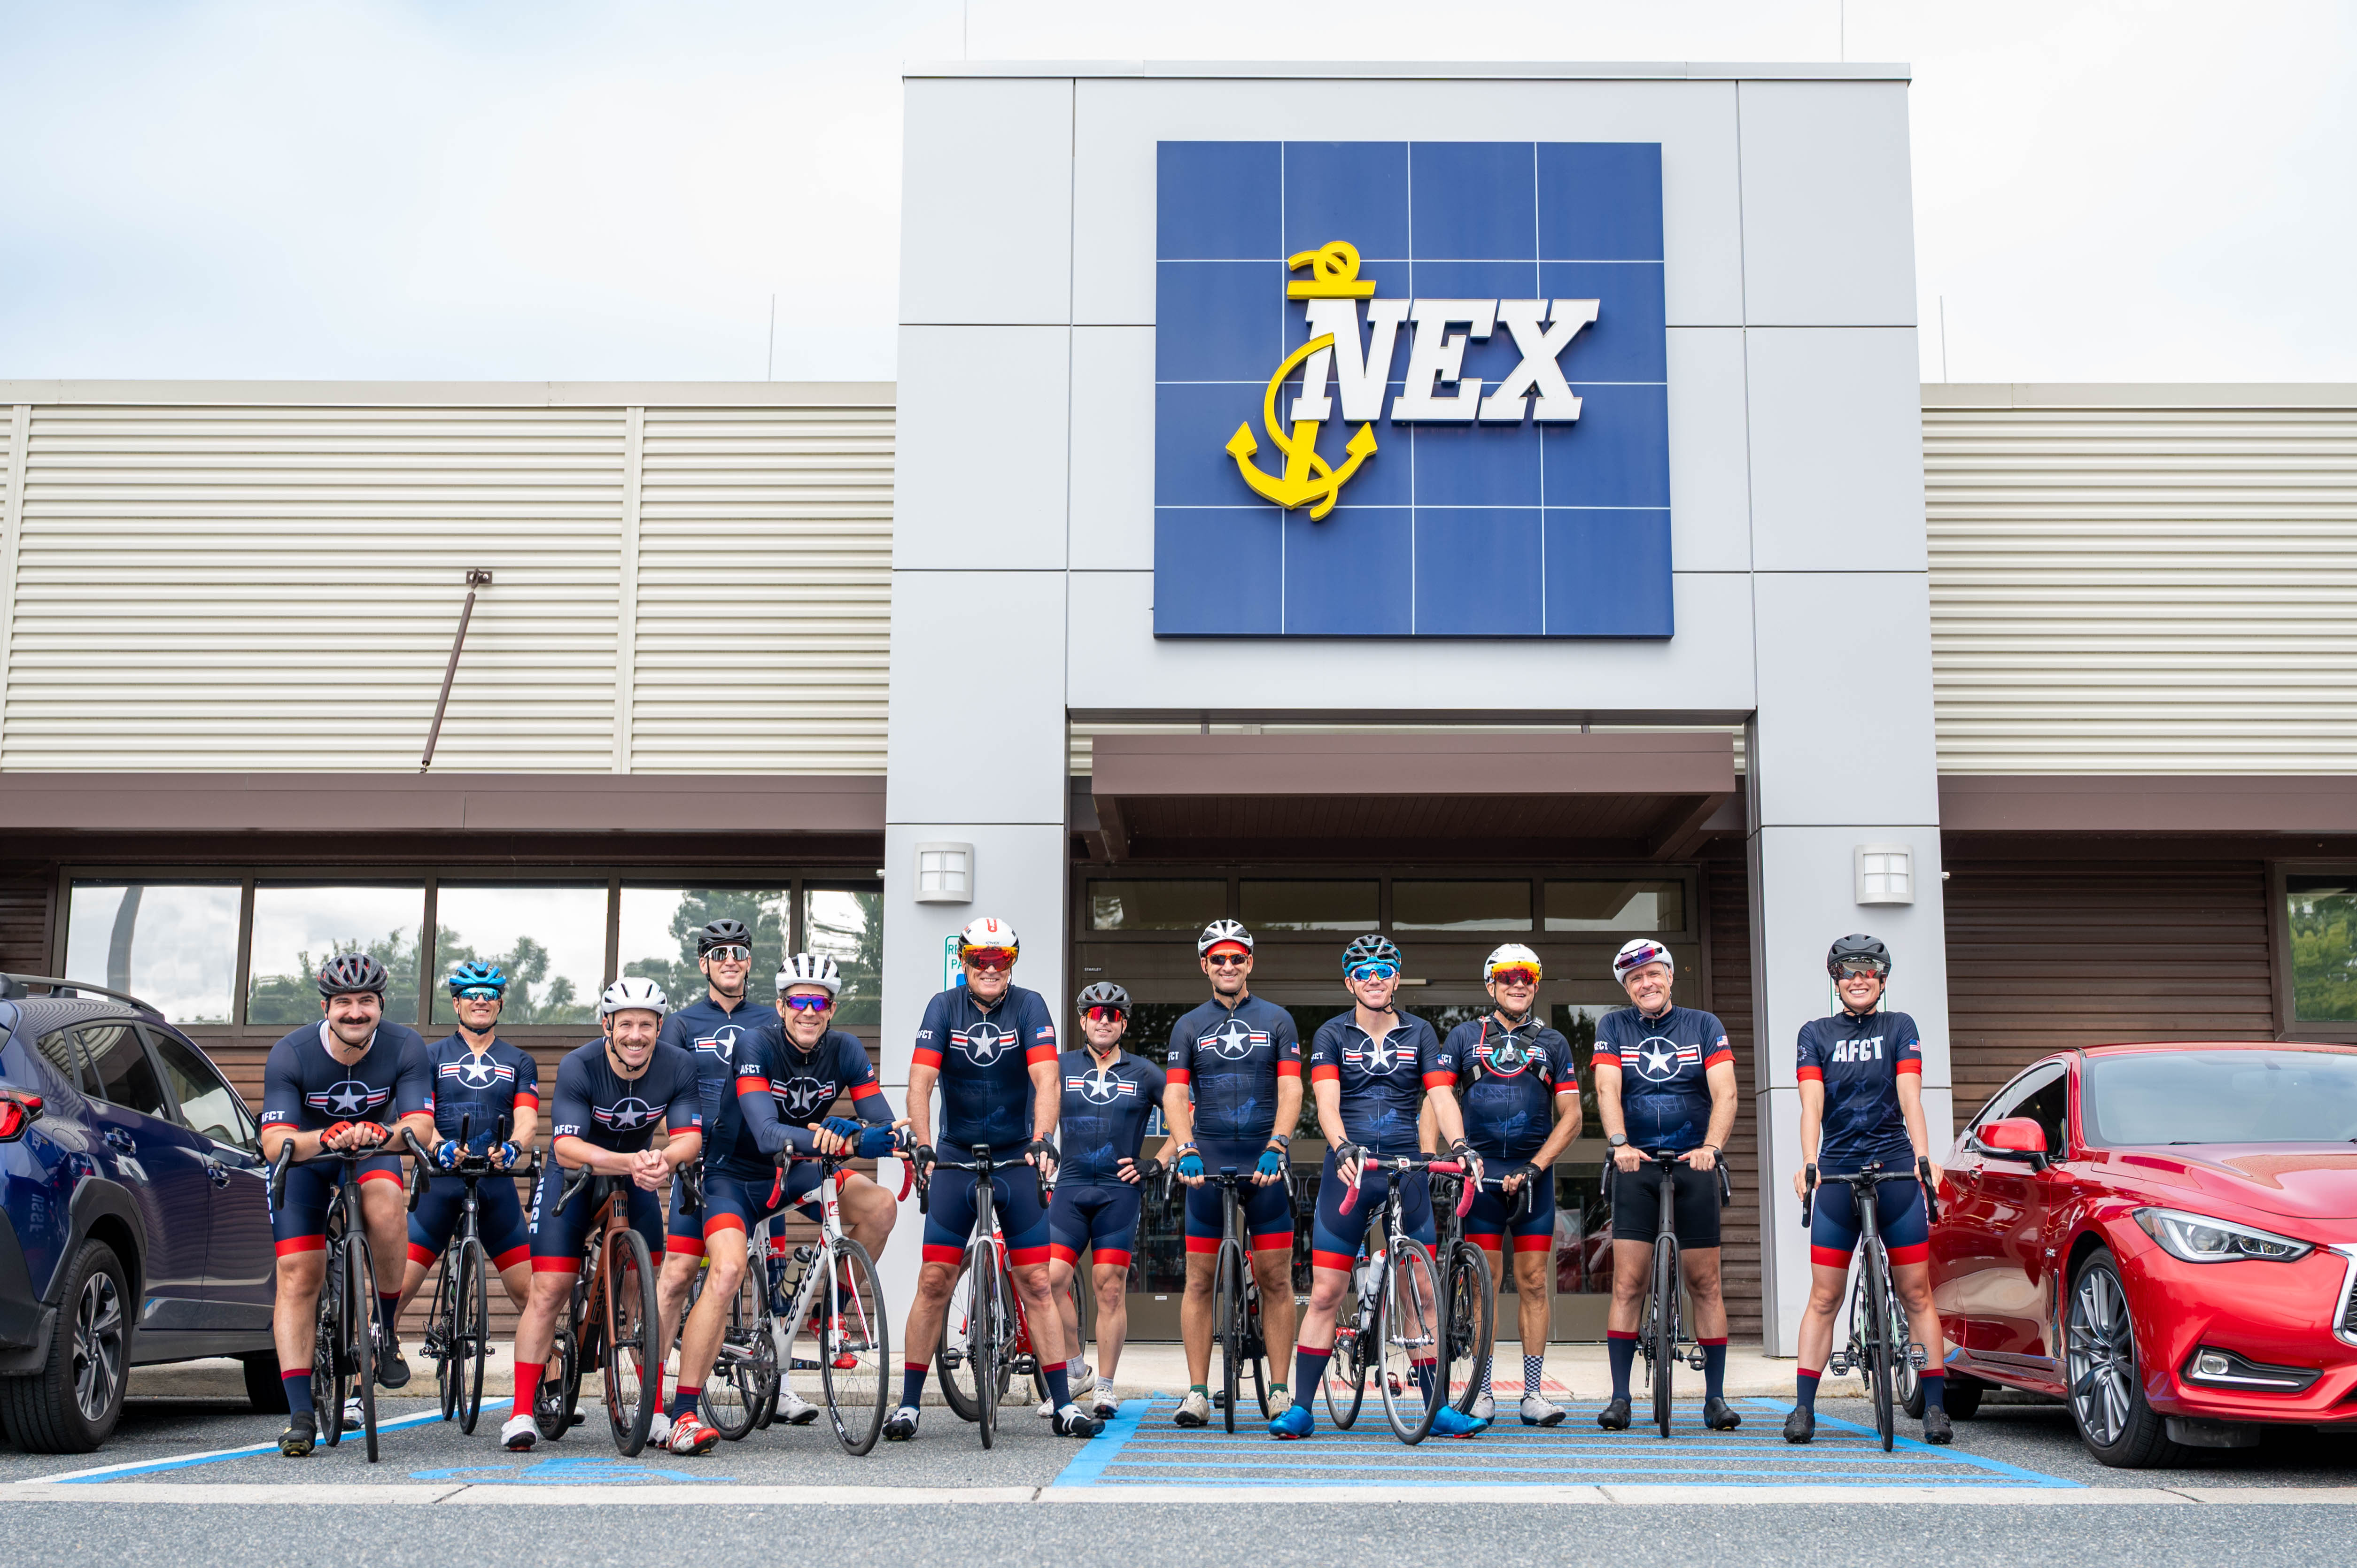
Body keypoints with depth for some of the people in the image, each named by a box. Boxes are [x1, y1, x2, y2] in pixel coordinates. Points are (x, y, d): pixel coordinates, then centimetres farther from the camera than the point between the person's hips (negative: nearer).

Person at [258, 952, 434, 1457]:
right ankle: (301, 1415, -7)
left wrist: (380, 1133, -51)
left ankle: (386, 1330, -15)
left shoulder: (405, 1048, -22)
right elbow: (275, 1144, -31)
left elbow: (420, 1127, -28)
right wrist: (325, 1138, -52)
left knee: (387, 1207, -34)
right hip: (304, 1159, 0)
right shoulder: (289, 1055, -25)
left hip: (372, 1152, 0)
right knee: (297, 1278, -11)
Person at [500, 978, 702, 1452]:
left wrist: (663, 1160, -46)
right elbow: (567, 1148, -34)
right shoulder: (578, 1067, -26)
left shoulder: (679, 1067, -18)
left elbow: (689, 1138, -22)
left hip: (636, 1180, 3)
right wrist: (631, 1161, -50)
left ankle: (655, 1412, 4)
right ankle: (522, 1413, -5)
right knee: (549, 1292, -11)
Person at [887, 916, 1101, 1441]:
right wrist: (921, 1146, -30)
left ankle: (1065, 1406, 4)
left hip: (1016, 1159, 0)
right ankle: (908, 1404, 6)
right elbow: (920, 1083, -16)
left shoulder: (1029, 1007, -7)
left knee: (1036, 1284, -1)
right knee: (933, 1282, -3)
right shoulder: (944, 1008, -7)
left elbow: (1047, 1081, -19)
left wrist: (1042, 1140, -35)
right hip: (956, 1158, 0)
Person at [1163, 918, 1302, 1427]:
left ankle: (1280, 1392, 7)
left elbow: (1291, 1090, -2)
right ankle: (1197, 1394, 6)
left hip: (1266, 1161, -1)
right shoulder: (1188, 1027, 9)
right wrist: (1186, 1151, -16)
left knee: (1276, 1280, 1)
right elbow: (1175, 1095, 0)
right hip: (1207, 1162, 1)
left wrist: (1274, 1149, -16)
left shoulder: (1277, 1021, 7)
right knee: (1200, 1281, 1)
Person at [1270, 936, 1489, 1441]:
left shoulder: (1419, 1034, 8)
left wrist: (1459, 1145, -22)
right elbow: (1327, 1102, -10)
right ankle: (1300, 1409, 4)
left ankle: (1439, 1409, 6)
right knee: (1325, 1294, -2)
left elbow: (1442, 1097, -3)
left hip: (1407, 1172, 1)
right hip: (1349, 1171, -1)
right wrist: (1343, 1149, -29)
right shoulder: (1332, 1035, 4)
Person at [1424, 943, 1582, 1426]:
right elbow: (1434, 1101, 3)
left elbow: (1570, 1117, 5)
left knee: (1533, 1283, 1)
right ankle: (1482, 1392, 3)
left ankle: (1533, 1393, 5)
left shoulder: (1553, 1043, 9)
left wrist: (1534, 1167, -7)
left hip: (1533, 1173, 1)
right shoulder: (1464, 1037, 7)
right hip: (1480, 1170, -1)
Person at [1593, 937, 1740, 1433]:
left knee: (1705, 1284, 2)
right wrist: (1620, 1144, -24)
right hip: (1636, 1166, 0)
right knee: (1628, 1283, -6)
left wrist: (1710, 1146, -24)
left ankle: (1715, 1397, 8)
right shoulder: (1614, 1027, 5)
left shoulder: (1704, 1026, 4)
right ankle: (1620, 1397, -2)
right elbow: (1607, 1090, -7)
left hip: (1694, 1167, 0)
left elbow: (1725, 1093, -7)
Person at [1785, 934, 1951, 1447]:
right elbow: (1812, 1106, -3)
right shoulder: (1816, 1034, 8)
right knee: (1824, 1297, -1)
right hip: (1837, 1172, 0)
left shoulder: (1900, 1028, 7)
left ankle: (1935, 1407, 3)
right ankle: (1804, 1408, 1)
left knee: (1916, 1293, 0)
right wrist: (1808, 1164, -19)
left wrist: (1923, 1157, -20)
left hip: (1896, 1170, 0)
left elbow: (1910, 1098, -5)